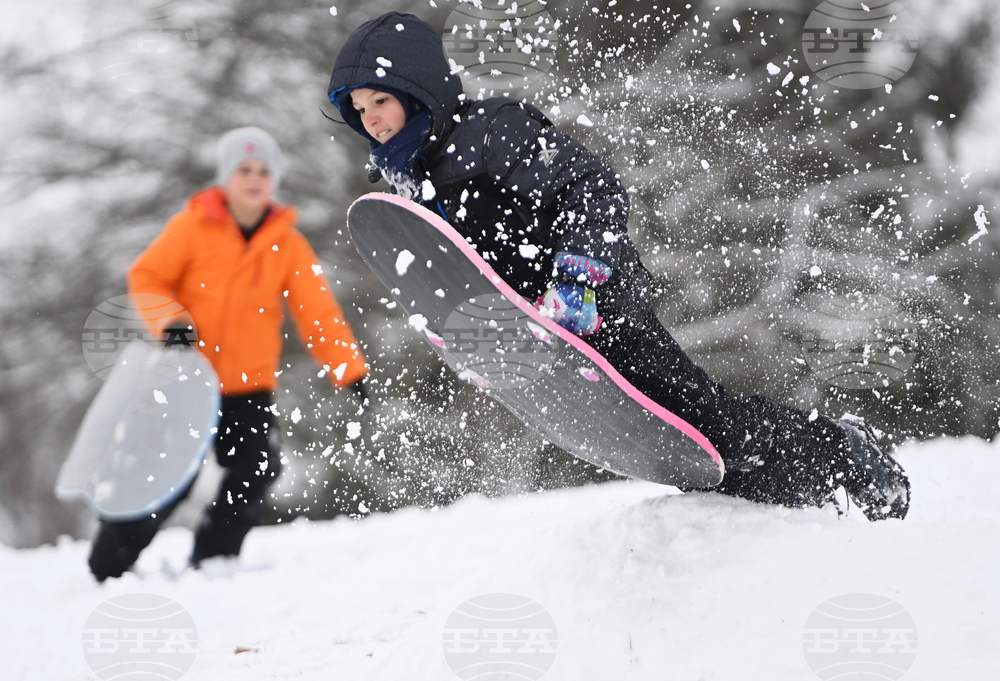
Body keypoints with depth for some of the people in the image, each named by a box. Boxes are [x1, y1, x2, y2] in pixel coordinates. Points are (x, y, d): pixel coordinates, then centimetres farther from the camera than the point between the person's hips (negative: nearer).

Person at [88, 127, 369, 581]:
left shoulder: (287, 244, 3)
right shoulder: (193, 226, -4)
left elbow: (319, 314, 2)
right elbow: (147, 277, 0)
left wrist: (351, 372, -6)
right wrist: (169, 322, -19)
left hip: (249, 387, 3)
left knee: (257, 469, -13)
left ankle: (209, 563, 4)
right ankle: (106, 570, 10)